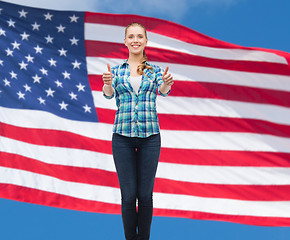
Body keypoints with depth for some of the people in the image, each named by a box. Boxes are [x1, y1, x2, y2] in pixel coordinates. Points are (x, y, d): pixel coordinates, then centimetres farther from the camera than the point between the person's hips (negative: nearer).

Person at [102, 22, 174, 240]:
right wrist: (107, 84, -33)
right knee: (128, 194, 1)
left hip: (150, 136, 0)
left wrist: (167, 84, -36)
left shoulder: (155, 70, 7)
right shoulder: (116, 71, 7)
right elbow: (109, 94, -9)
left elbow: (163, 91, -12)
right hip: (122, 136, 0)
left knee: (145, 193, 4)